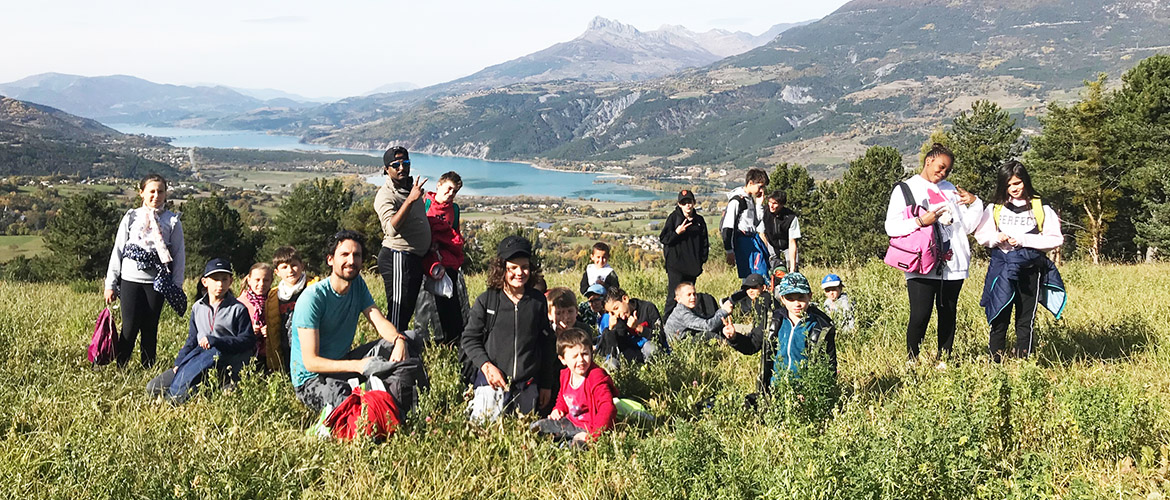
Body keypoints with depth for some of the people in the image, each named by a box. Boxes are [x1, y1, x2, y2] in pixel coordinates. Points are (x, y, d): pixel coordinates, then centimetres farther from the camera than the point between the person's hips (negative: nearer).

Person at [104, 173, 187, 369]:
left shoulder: (172, 221, 6)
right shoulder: (131, 217, 7)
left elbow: (179, 255, 5)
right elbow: (118, 250, 7)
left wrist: (177, 286, -2)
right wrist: (110, 284, 4)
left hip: (157, 282, 0)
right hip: (130, 279, 0)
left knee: (150, 329, 5)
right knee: (129, 327, -4)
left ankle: (148, 370, 13)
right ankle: (119, 369, 5)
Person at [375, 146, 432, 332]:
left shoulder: (410, 187, 14)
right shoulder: (386, 195, -14)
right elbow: (392, 229, -31)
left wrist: (431, 245, 20)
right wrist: (410, 199, -37)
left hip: (415, 258, 9)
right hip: (398, 258, -9)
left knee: (407, 311, 16)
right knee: (398, 314, -9)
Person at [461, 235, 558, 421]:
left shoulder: (538, 301, 5)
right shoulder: (486, 301, -1)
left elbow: (548, 344, 11)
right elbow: (469, 338, 3)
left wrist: (547, 385, 12)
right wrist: (486, 365, -12)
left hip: (528, 385, 2)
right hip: (492, 381, -2)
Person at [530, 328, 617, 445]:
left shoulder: (597, 378, -24)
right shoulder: (565, 374, 2)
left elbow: (607, 408, -33)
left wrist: (592, 434, -40)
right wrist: (558, 410, 3)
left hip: (589, 427, -8)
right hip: (570, 422, 8)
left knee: (578, 443, -36)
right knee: (536, 427, 8)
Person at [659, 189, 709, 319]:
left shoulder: (699, 220, 13)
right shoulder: (673, 217, 0)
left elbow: (704, 242, 19)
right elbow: (663, 238, -4)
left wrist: (702, 259, 9)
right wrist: (677, 232, -19)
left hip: (692, 266, 5)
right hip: (675, 265, -5)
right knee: (674, 295, -11)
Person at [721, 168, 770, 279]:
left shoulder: (751, 199, 15)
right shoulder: (736, 200, -13)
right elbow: (727, 228, -16)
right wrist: (730, 252, -16)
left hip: (754, 239, 9)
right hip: (743, 243, -9)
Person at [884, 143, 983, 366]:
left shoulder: (949, 189, 20)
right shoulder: (905, 189, 6)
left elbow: (968, 226, 18)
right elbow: (891, 227, -5)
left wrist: (975, 203, 4)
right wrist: (920, 222, -16)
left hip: (953, 264, 5)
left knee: (948, 314, 6)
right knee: (920, 315, -9)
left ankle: (943, 360, 14)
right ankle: (911, 361, 5)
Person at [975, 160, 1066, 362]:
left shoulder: (1041, 208, 3)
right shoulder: (995, 208, 9)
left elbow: (1056, 239, -2)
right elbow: (981, 235, 10)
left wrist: (1024, 241, -13)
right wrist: (996, 238, -11)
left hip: (1030, 269, -1)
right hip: (1002, 268, 1)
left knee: (1026, 319, 5)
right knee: (999, 317, 1)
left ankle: (1023, 361, 10)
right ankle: (995, 360, 6)